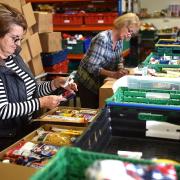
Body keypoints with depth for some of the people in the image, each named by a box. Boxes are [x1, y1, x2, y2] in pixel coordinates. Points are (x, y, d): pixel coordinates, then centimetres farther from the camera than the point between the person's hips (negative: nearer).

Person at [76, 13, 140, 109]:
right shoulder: (102, 39, -25)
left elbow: (117, 62, 7)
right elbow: (92, 67, -29)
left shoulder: (120, 41, -1)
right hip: (88, 82, -7)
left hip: (101, 83, 7)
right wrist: (114, 74, -37)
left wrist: (121, 70, -15)